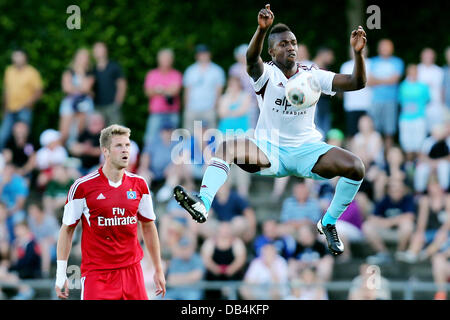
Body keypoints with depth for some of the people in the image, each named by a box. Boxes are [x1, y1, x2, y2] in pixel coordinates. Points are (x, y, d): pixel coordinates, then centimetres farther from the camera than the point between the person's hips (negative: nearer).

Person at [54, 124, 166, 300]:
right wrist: (61, 274, -4)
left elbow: (148, 226, 16)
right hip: (96, 274, -4)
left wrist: (158, 270, 17)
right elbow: (67, 229, 0)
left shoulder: (139, 184, 6)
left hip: (132, 271, 4)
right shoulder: (83, 186, -6)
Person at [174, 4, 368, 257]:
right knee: (227, 148, -29)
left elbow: (356, 83, -7)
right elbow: (252, 59, -30)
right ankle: (203, 204, -46)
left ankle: (329, 223, -3)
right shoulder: (267, 75, -5)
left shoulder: (313, 75, 1)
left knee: (356, 167, -23)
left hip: (307, 150, 1)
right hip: (270, 151, -1)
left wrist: (358, 53, -26)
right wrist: (262, 29, -49)